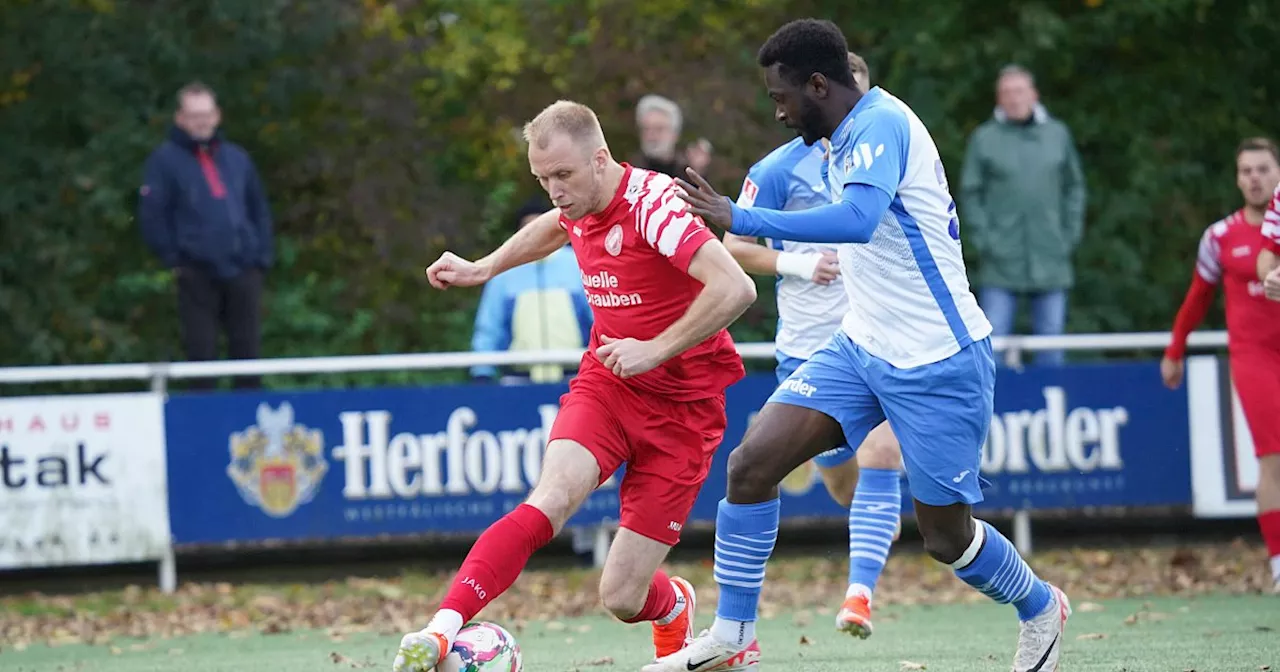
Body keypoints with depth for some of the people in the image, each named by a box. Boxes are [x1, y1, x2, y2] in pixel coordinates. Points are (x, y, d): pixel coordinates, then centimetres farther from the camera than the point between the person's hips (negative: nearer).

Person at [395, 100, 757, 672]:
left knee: (622, 598, -5)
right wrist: (482, 269, 32)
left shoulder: (653, 205, -22)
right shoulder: (580, 208, 2)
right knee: (551, 499, -27)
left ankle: (675, 610, 33)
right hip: (605, 384, 5)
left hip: (681, 405, -5)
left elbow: (735, 288, -33)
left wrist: (657, 349, -29)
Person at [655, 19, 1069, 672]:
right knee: (752, 461, -9)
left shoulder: (881, 124, -20)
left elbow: (857, 220, -37)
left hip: (934, 364, -9)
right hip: (862, 345, 9)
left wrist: (739, 219, -37)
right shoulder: (848, 138, 9)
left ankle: (1040, 610, 33)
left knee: (945, 536, 3)